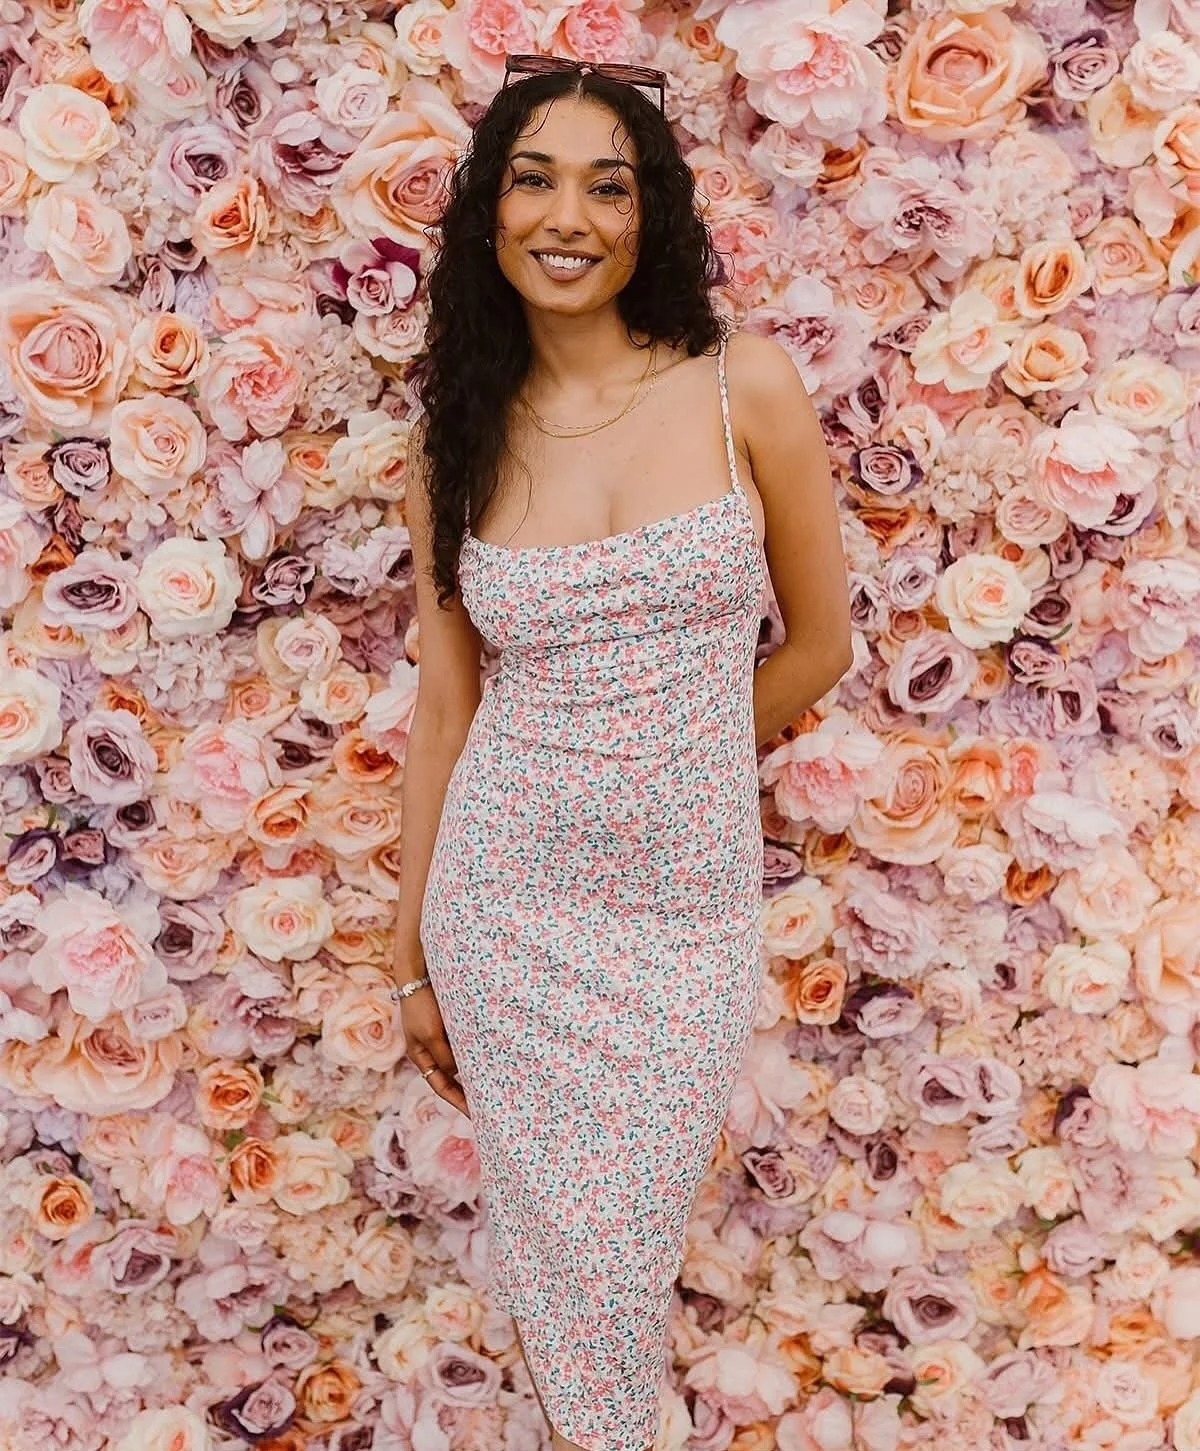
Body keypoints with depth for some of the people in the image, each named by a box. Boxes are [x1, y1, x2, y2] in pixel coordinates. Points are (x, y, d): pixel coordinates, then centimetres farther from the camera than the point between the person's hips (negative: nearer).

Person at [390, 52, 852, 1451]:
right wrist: (412, 958, 5)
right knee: (551, 1237, 13)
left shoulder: (746, 385, -7)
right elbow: (444, 704, 3)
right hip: (503, 905, 1)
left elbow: (819, 643, 2)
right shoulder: (456, 434, 0)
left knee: (627, 1251, 11)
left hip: (685, 911, -1)